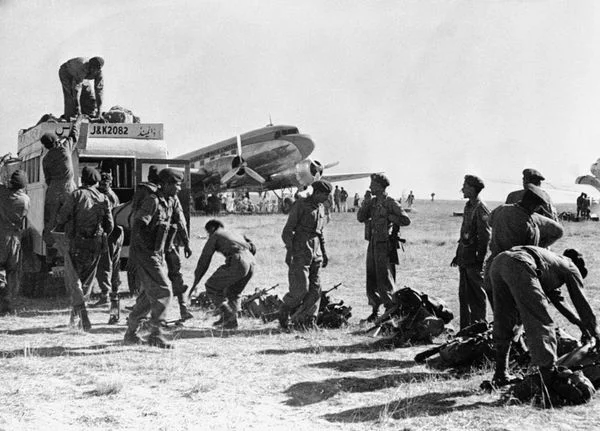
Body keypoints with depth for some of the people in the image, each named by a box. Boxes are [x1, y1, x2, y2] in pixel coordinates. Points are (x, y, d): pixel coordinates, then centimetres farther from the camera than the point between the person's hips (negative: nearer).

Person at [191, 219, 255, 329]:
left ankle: (226, 313, 1)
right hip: (251, 263, 7)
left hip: (237, 263, -7)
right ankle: (231, 321, 16)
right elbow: (252, 248, 27)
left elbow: (204, 260, 15)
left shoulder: (215, 236, 17)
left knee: (211, 286, 10)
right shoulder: (236, 235, 36)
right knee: (233, 293, 25)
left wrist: (195, 282, 18)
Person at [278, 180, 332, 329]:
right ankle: (284, 313, 10)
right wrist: (289, 251, -18)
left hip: (316, 255, 7)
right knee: (300, 289, -10)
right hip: (300, 254, -7)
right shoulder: (300, 205, -7)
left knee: (315, 289, 2)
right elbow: (287, 230, -10)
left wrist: (324, 253, 21)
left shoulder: (321, 208, 15)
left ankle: (308, 320, 7)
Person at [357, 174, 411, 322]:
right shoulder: (372, 202, 13)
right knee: (371, 279, 10)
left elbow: (406, 220, -13)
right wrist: (365, 202, -5)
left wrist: (388, 217, -13)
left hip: (385, 245, -7)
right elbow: (360, 218, 6)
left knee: (384, 279, -5)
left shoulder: (390, 203, -8)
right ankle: (375, 310, 20)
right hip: (372, 244, 7)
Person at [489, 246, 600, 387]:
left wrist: (579, 322, 56)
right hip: (520, 264, -8)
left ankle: (501, 375, 22)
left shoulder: (553, 260, 43)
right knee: (541, 323, -3)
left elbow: (556, 298, 50)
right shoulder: (570, 268, 24)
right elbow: (581, 301, 26)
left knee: (503, 323, 17)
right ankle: (548, 377, -9)